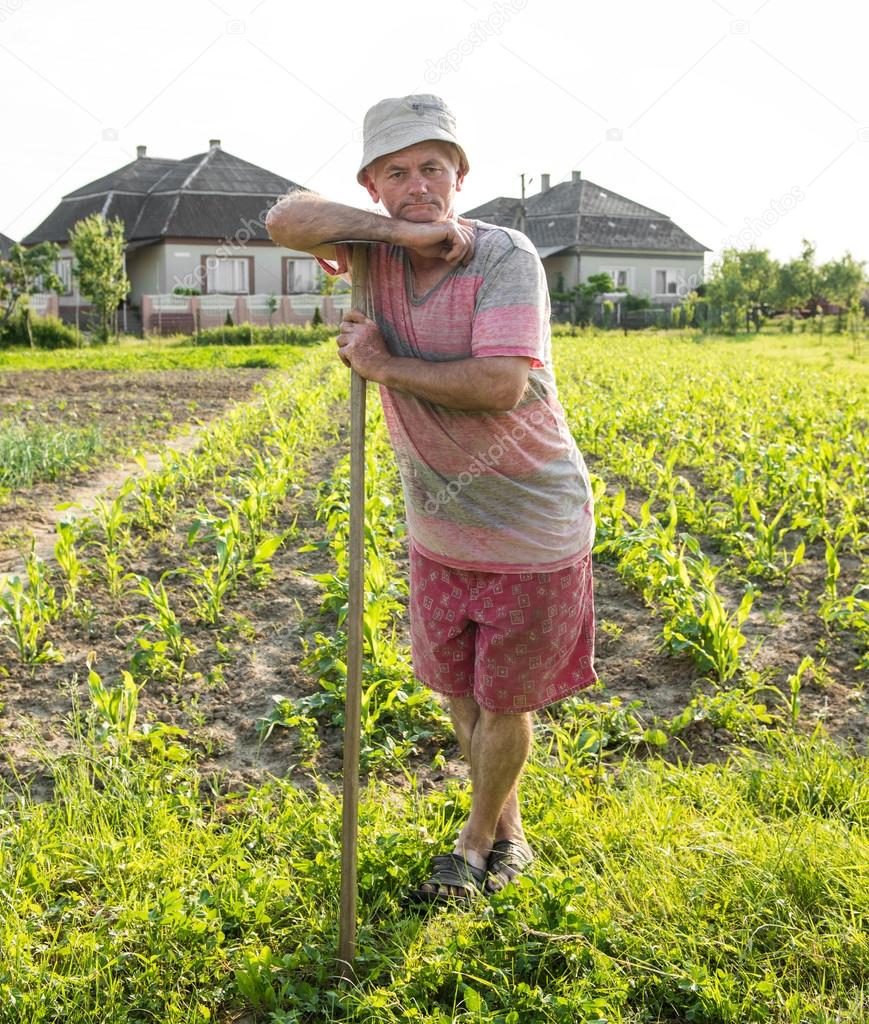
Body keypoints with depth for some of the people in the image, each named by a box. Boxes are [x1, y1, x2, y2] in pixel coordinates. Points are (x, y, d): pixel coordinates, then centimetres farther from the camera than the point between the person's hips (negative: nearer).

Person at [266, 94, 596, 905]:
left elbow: (498, 387, -31)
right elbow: (285, 219, -17)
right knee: (457, 689, 18)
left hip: (532, 530, -5)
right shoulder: (376, 249, -3)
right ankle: (507, 834, 43)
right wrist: (393, 229, -25)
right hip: (439, 531, 6)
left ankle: (475, 845, 36)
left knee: (504, 701, 10)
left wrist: (381, 364, -21)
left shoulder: (505, 258, -20)